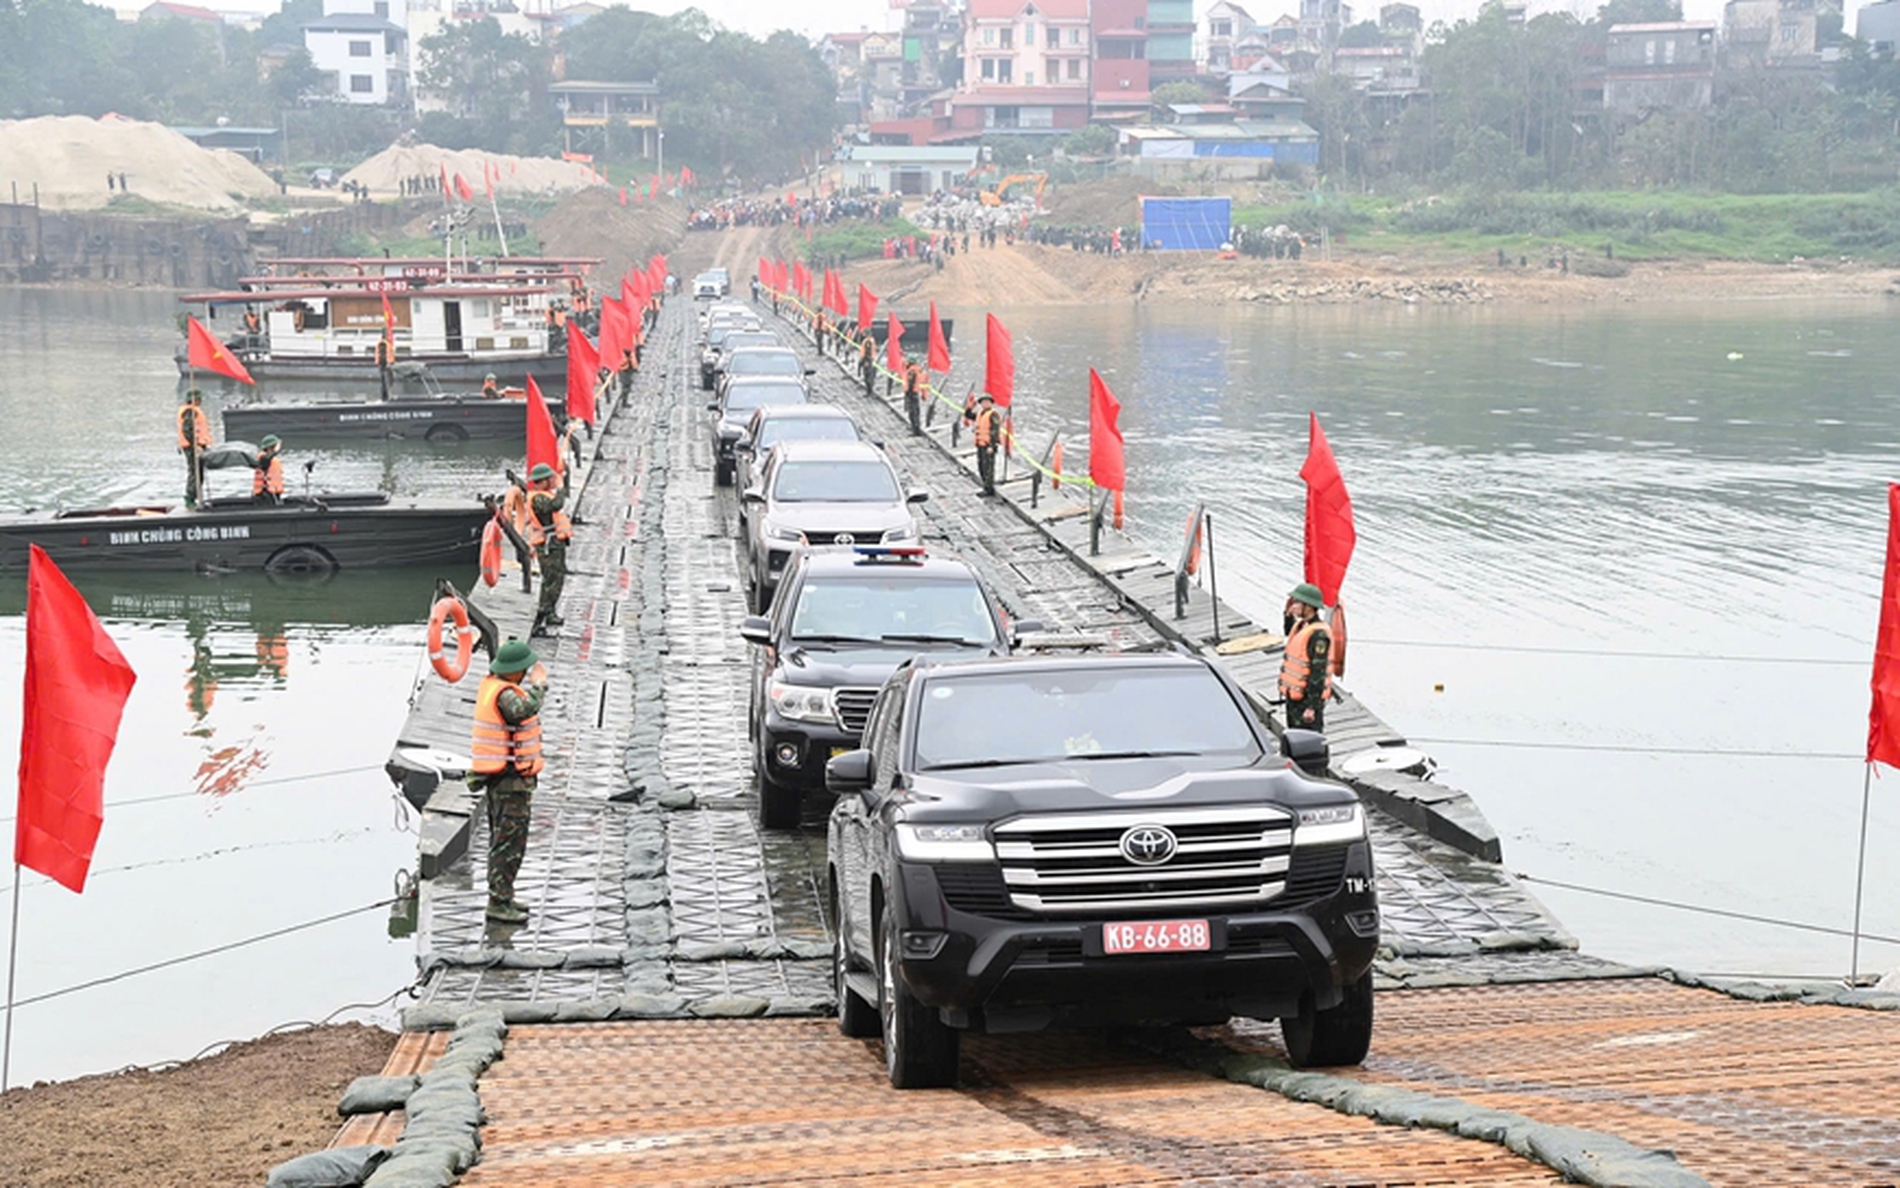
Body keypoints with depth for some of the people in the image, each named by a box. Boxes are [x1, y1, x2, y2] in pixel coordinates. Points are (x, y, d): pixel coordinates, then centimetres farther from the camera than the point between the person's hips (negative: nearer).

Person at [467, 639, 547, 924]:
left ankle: (501, 895, 30)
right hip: (511, 779, -11)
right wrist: (539, 685, -30)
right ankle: (499, 903, -5)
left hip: (498, 776, 11)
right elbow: (524, 709, -42)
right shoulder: (505, 694, -22)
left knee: (502, 839, 20)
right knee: (510, 842, -7)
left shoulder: (489, 684, 9)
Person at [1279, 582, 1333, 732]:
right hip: (1294, 696, 10)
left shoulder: (1318, 635, -22)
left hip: (1307, 699, -10)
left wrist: (1312, 707, -23)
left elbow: (1318, 673, -23)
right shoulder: (1300, 626, 7)